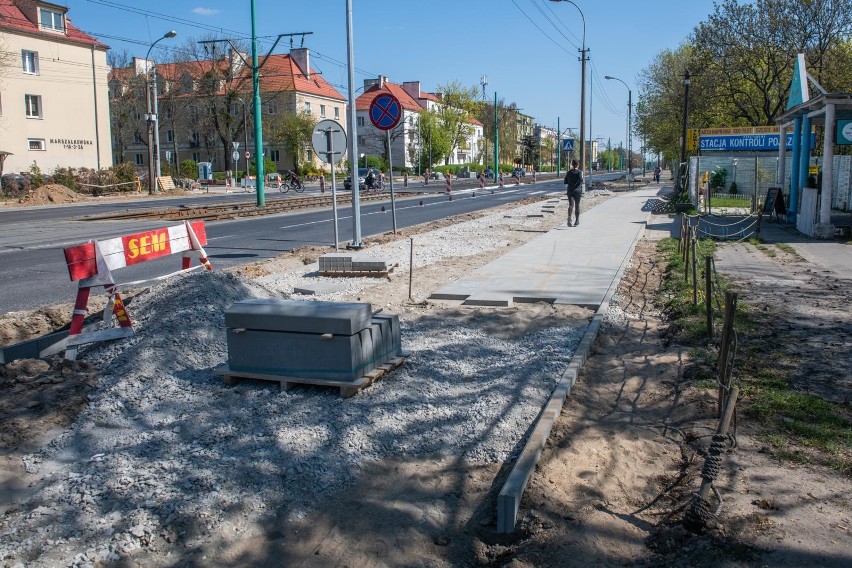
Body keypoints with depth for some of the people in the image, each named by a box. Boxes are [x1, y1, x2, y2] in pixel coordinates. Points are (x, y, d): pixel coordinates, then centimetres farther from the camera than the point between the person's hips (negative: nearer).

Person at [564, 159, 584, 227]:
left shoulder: (568, 172, 8)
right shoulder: (580, 172, -2)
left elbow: (565, 182, 9)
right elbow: (580, 179, -16)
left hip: (570, 191, 2)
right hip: (577, 190, -2)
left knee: (570, 205, -3)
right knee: (577, 205, 10)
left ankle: (569, 218, -28)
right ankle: (577, 220, 19)